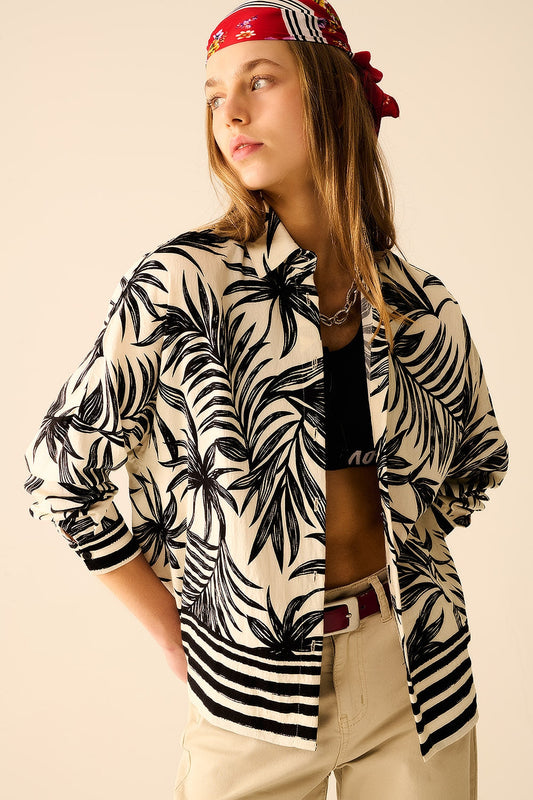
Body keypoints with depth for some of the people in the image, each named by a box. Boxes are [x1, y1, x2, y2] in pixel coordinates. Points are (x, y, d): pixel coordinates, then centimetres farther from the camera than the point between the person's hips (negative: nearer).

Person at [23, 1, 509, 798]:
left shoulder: (423, 308, -2)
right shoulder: (184, 284, -13)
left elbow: (479, 459, 16)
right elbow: (59, 465, -9)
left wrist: (403, 554, 6)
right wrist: (172, 627, -4)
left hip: (419, 668, 3)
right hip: (258, 685, -3)